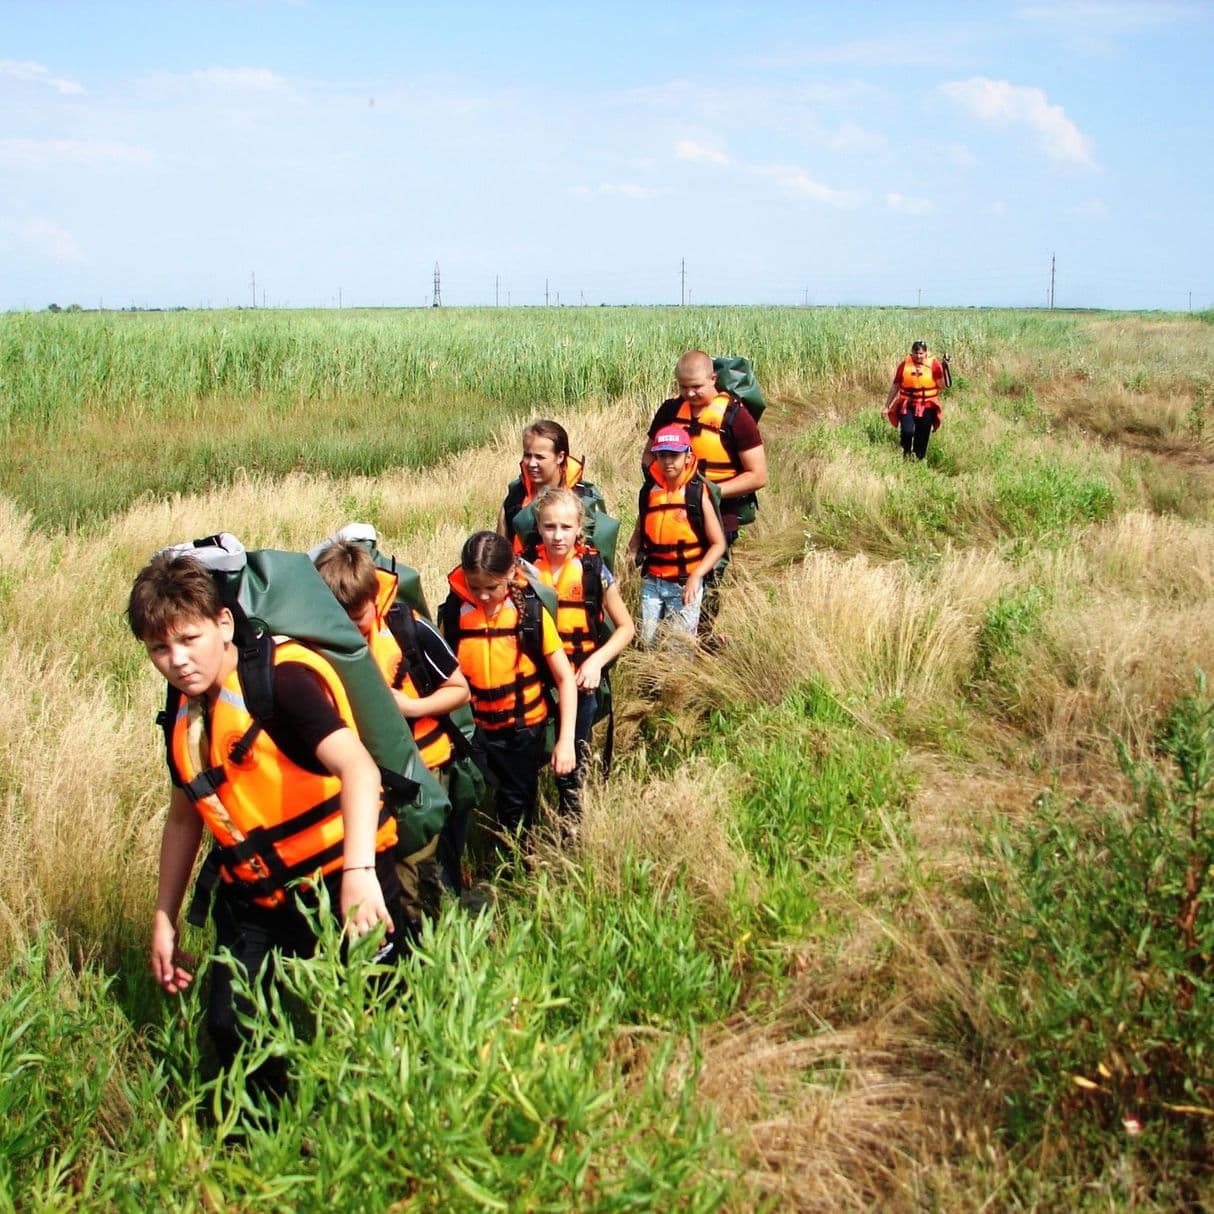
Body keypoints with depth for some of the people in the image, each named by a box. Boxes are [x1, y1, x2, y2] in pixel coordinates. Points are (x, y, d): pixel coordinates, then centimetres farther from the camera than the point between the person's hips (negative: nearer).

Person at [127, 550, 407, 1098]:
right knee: (229, 1025, -1)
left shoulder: (281, 677, -20)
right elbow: (184, 813, 17)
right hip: (253, 895, 6)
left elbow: (358, 768, -35)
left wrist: (360, 873, -49)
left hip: (340, 882, -6)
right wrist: (164, 919, 18)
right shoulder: (183, 707, 3)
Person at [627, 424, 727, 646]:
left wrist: (695, 576, -16)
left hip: (685, 584, -3)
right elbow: (638, 534, 13)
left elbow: (718, 544, -7)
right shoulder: (649, 491, 2)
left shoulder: (699, 493, -8)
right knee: (647, 641, 5)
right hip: (651, 581, 3)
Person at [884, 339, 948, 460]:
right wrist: (887, 406, 7)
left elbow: (941, 386, -3)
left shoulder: (933, 365, -6)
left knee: (922, 437, 6)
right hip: (907, 406, 0)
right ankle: (906, 453, 9)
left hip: (926, 408, 0)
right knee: (907, 431, -20)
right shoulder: (904, 365, -3)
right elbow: (894, 387, 5)